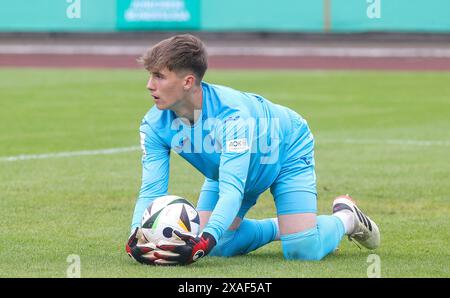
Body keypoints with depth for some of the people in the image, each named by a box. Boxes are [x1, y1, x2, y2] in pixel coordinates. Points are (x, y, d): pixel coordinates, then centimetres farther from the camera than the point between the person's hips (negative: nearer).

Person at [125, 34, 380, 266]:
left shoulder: (231, 113, -44)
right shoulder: (155, 125, -26)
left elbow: (231, 189, -51)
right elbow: (152, 190, -28)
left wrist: (204, 241, -66)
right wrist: (137, 237, -49)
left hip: (287, 153, -6)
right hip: (229, 167, 6)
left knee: (304, 250, -18)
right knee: (215, 248, -6)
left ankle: (346, 217, 16)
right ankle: (280, 228, 21)